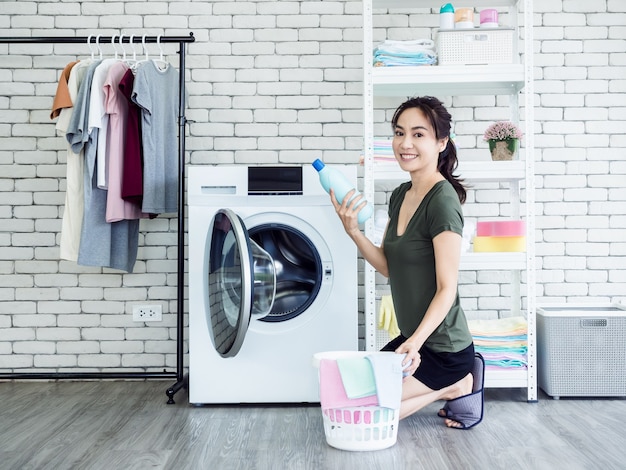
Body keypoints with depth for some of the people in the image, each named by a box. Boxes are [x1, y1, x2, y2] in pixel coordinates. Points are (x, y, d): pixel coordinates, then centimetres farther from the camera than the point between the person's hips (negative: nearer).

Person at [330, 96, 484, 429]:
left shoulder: (442, 200, -20)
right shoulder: (400, 195, 6)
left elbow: (447, 289, -21)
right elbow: (388, 266, 5)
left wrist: (415, 342, -33)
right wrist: (353, 231, -9)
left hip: (442, 349, -9)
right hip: (413, 338, 9)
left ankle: (454, 386, 3)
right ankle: (455, 382, 14)